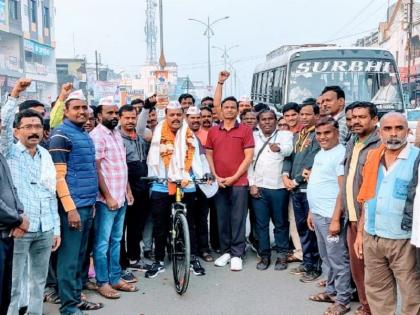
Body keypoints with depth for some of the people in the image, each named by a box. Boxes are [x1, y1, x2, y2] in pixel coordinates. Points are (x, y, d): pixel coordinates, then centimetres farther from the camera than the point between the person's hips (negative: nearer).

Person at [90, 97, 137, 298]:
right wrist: (108, 197, -16)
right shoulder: (97, 135, -11)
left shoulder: (117, 134, 14)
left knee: (116, 241, 14)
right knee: (103, 242, 2)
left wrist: (128, 190, 15)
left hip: (121, 198, 8)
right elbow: (96, 169, -15)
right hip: (107, 199, -8)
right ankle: (103, 283, 11)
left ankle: (115, 278, 23)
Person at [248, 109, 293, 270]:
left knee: (281, 223, 7)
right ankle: (264, 255, 19)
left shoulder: (285, 134, 2)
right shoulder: (254, 136, 8)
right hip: (258, 186, 2)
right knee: (261, 224, 8)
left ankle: (282, 255, 18)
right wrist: (252, 184, -1)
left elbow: (289, 149, -19)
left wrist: (279, 148, -41)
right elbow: (250, 160, 6)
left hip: (278, 187, -2)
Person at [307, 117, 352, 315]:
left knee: (338, 258, 1)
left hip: (330, 216, -9)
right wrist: (311, 211, 18)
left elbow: (343, 189, -17)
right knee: (326, 257, 18)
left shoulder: (340, 153, -13)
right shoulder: (320, 154, 14)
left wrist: (336, 219, -21)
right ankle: (331, 291, 31)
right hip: (317, 214, 9)